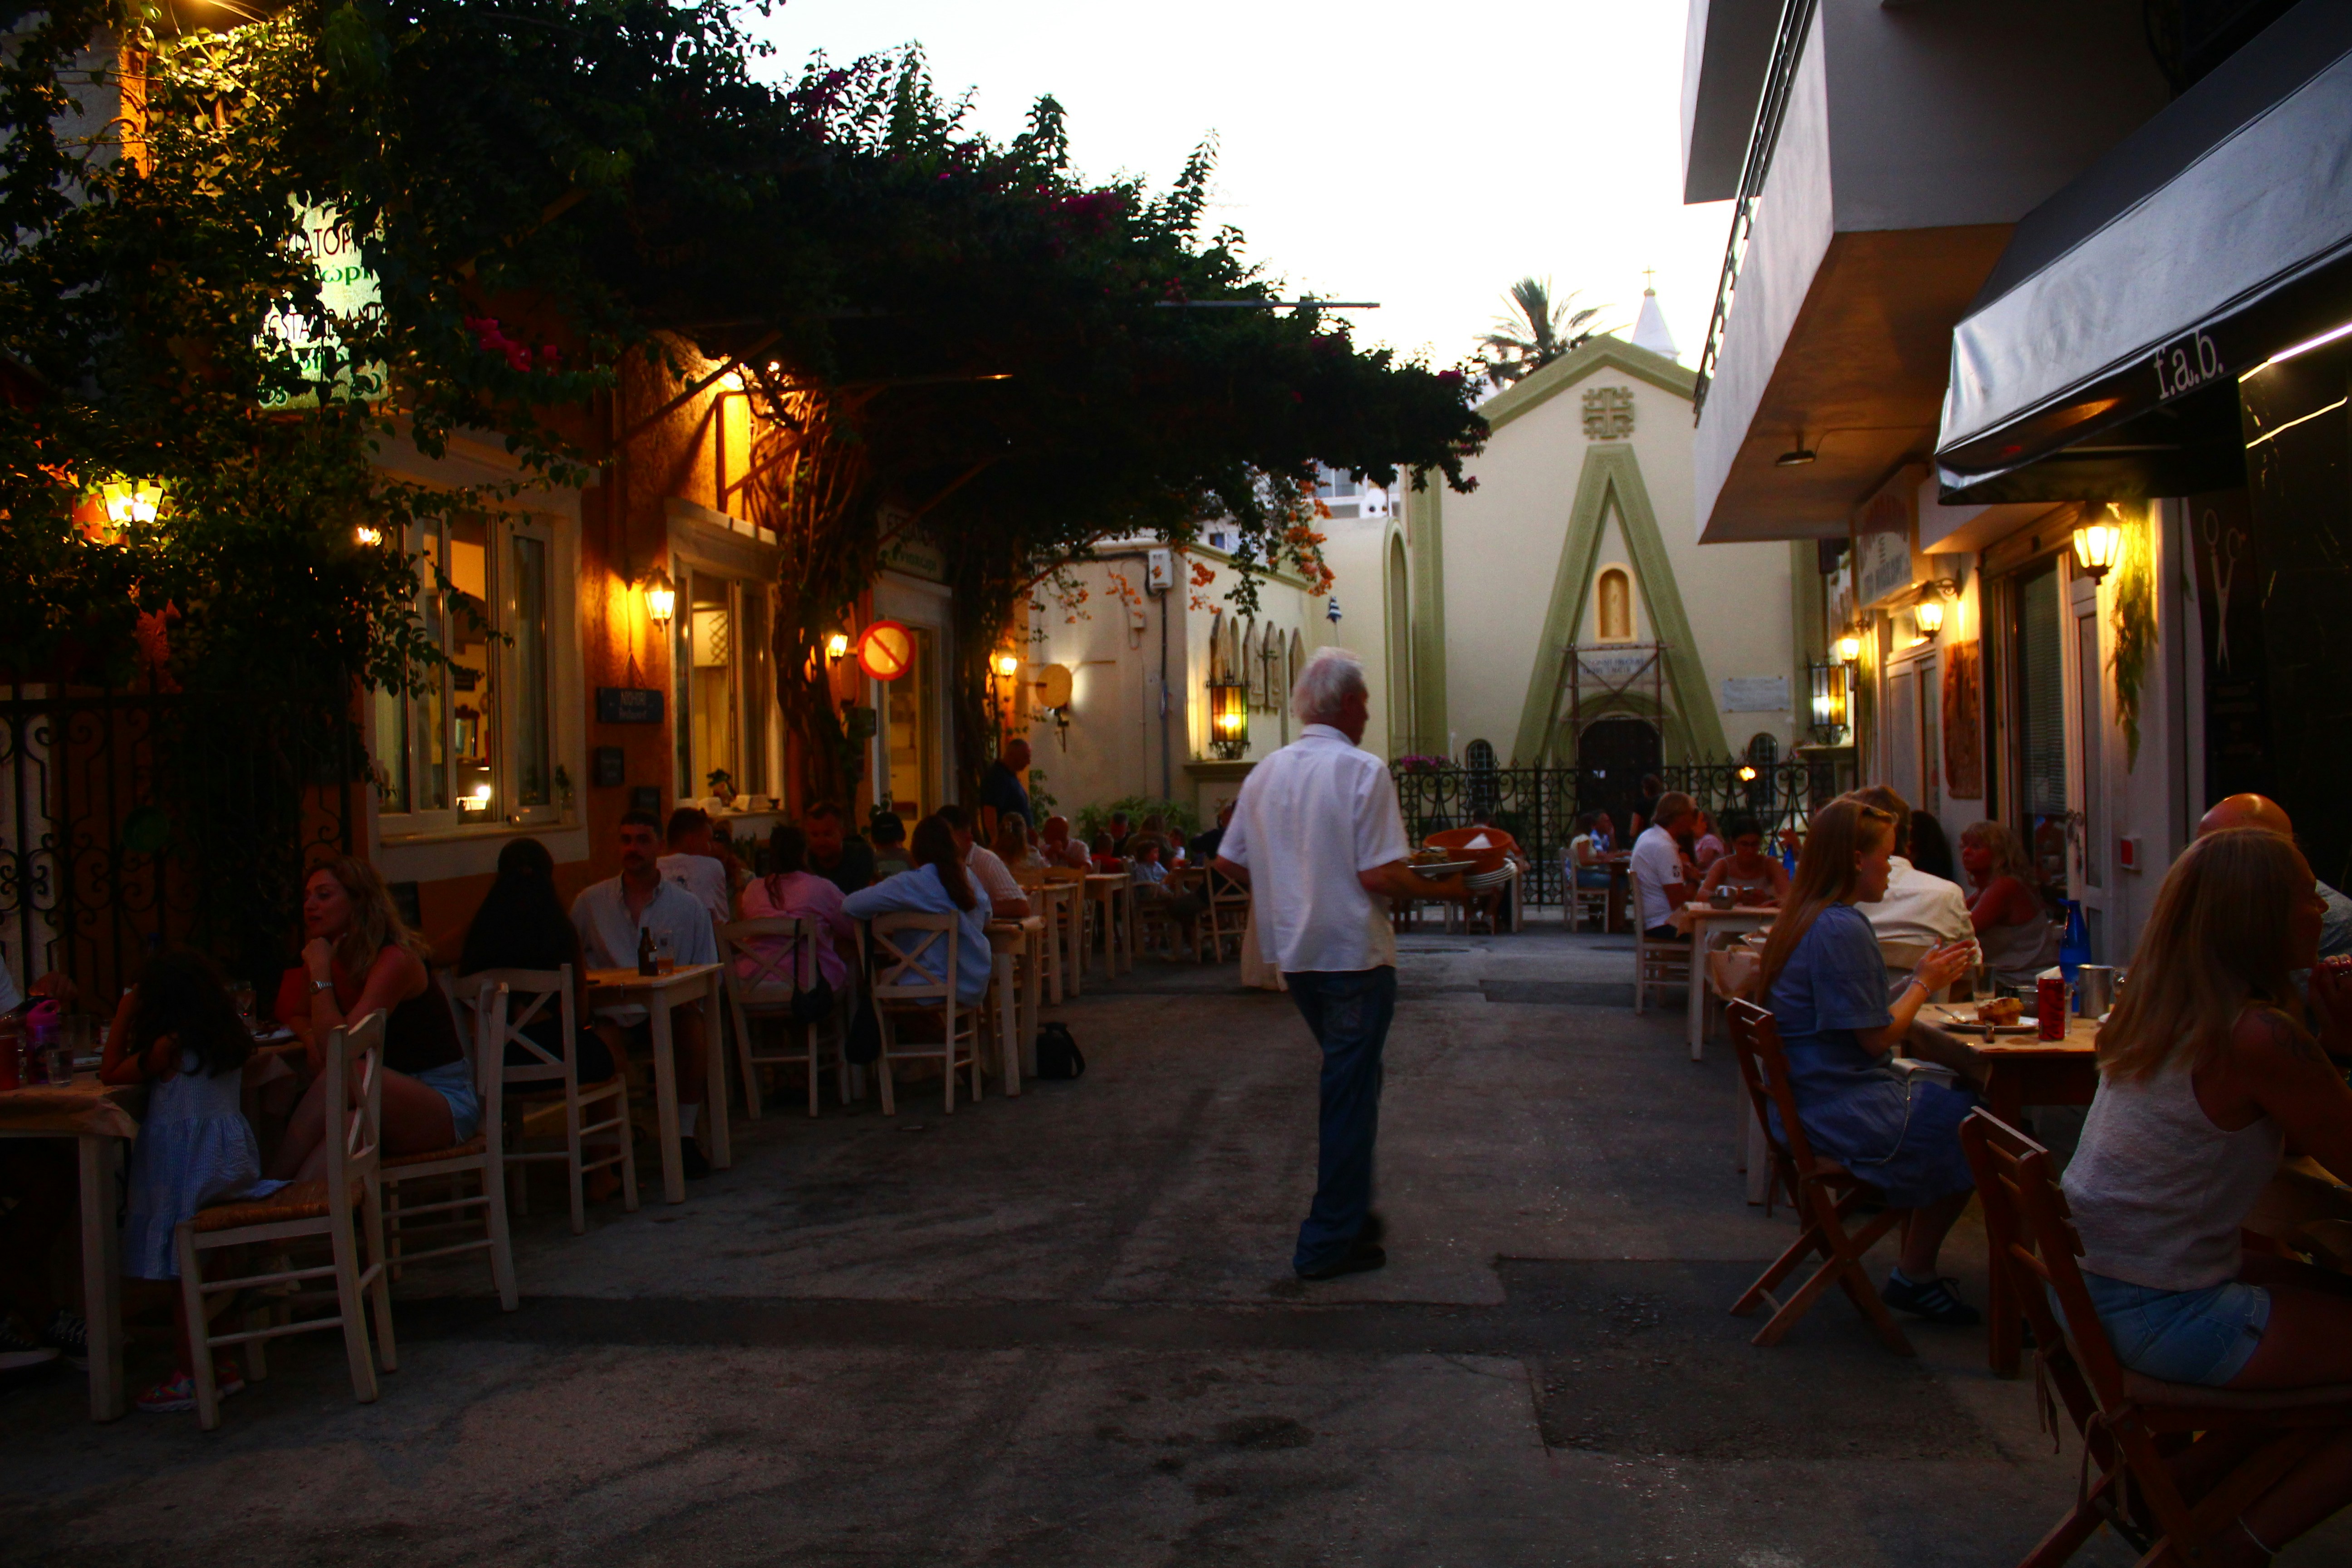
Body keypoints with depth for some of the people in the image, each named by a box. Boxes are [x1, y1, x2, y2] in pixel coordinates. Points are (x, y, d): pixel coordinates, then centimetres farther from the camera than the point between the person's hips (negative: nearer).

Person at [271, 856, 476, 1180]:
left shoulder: (395, 959, -15)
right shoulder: (337, 958, 8)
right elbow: (294, 1015, 25)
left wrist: (320, 970, -16)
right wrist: (311, 1037, 1)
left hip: (445, 1105, -6)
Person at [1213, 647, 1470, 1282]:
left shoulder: (1266, 772, 5)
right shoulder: (1363, 771, -14)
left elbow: (1229, 861, 9)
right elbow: (1380, 875, -20)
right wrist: (1442, 888, -5)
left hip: (1292, 951, 7)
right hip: (1353, 952, -7)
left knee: (1344, 1081, 22)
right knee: (1351, 1093, 3)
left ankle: (1348, 1213, 29)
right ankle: (1331, 1242, 8)